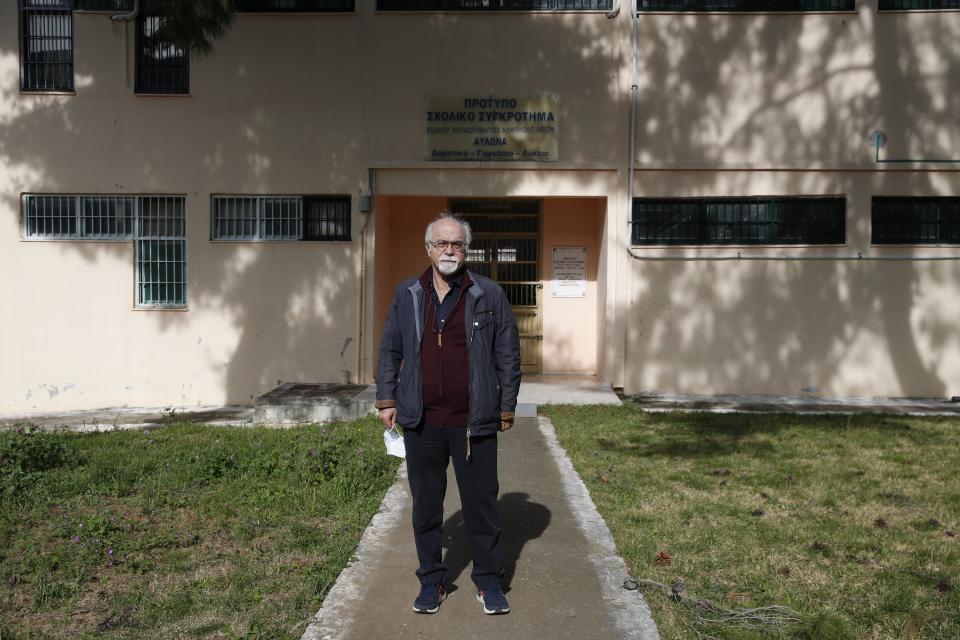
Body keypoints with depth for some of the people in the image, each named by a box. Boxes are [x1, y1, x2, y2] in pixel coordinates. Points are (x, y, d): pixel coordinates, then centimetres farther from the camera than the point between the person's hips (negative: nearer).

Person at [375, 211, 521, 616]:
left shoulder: (489, 295, 0)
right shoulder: (407, 295, 6)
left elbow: (508, 355, 2)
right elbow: (390, 351, 11)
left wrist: (506, 408, 2)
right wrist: (386, 400, 6)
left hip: (473, 422, -2)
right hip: (421, 423, 2)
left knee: (481, 503, 8)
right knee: (426, 506, 11)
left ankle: (488, 580, 24)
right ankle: (431, 580, 26)